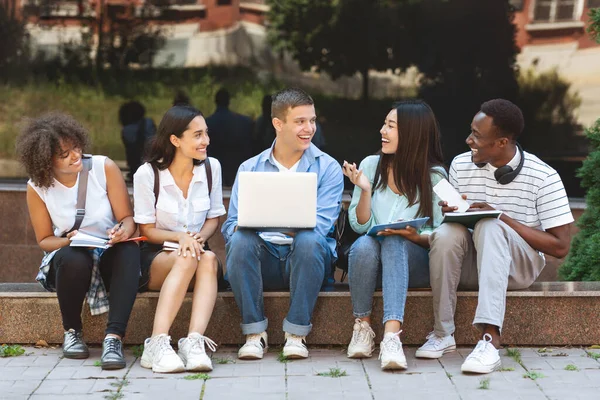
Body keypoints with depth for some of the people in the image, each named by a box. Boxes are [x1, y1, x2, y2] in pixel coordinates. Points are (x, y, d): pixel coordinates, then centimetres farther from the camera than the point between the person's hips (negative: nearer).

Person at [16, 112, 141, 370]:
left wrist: (123, 230, -31)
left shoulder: (104, 168, -10)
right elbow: (44, 240, 1)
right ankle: (72, 332, -12)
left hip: (109, 256, 0)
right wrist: (68, 241, -22)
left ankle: (113, 337, -44)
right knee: (74, 258, -37)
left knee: (129, 250, -35)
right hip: (69, 258, 0)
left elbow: (127, 218, -7)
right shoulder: (37, 188, -8)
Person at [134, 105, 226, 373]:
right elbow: (147, 230, -4)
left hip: (197, 249, 3)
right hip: (156, 257, -3)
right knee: (186, 260, -37)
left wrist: (199, 237, -14)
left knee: (209, 259, -34)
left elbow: (213, 218, 9)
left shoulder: (211, 167, 3)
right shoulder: (147, 174, -6)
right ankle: (158, 344, -47)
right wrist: (180, 237, -23)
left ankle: (194, 341, -49)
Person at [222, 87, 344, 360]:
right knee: (239, 241, -30)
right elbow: (231, 225, 2)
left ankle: (297, 333, -22)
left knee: (310, 240, -34)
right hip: (264, 261, 2)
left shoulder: (327, 168, 4)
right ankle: (254, 332, -19)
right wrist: (240, 228, -24)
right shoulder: (250, 169, 10)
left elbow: (320, 225, -11)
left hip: (306, 259, -1)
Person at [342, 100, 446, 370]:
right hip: (373, 257, 2)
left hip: (415, 261, -2)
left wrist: (415, 236, -22)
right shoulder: (371, 165, 4)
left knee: (394, 243, -36)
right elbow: (360, 226, 3)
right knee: (364, 245, -34)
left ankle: (391, 335, -51)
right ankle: (362, 326, -17)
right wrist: (365, 190, -13)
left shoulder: (434, 176, 0)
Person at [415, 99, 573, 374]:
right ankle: (443, 333, -22)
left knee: (489, 227, -36)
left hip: (518, 264, -3)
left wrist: (504, 219, -20)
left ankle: (490, 340, -49)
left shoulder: (542, 177, -10)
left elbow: (560, 247, -11)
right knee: (446, 234, -31)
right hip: (469, 264, 3)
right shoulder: (460, 165, 2)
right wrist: (449, 214, -16)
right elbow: (453, 219, 11)